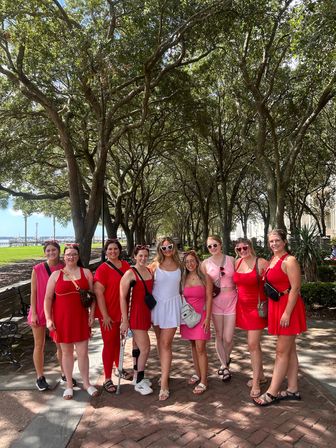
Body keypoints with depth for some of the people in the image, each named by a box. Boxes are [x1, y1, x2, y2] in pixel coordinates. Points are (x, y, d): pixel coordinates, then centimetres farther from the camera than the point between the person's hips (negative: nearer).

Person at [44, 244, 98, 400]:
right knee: (66, 352, 12)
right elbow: (48, 298, 1)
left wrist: (92, 314, -2)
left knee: (83, 352, 5)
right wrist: (48, 319, -5)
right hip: (62, 319, 0)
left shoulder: (86, 273, 3)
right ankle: (69, 385, 27)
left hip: (81, 318, 0)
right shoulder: (56, 274, 2)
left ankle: (86, 383, 24)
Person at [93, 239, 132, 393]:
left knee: (118, 341, 21)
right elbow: (98, 293, -15)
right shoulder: (102, 269, -13)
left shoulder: (125, 265, 2)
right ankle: (107, 379, 17)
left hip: (123, 311, 5)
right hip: (109, 314, -5)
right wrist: (105, 315, -17)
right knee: (109, 344, 4)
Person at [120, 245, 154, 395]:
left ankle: (137, 376, 33)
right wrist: (125, 320, -14)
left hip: (146, 313, 6)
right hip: (136, 314, -6)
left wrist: (152, 314, 15)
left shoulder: (149, 271, 7)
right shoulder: (130, 273, -12)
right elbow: (123, 297, -13)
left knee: (139, 346, 16)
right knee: (145, 348, -5)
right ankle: (139, 382, 12)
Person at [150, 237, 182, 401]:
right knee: (161, 342, 13)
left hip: (172, 305, -1)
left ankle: (164, 383, 0)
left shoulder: (179, 265, 2)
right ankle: (165, 372, 30)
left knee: (166, 343, -4)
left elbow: (182, 285, 12)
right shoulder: (155, 265, -2)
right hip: (157, 304, 1)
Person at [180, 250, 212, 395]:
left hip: (201, 314, -4)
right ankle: (197, 374, 27)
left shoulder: (205, 278, -5)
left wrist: (207, 318, -10)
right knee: (193, 346, 12)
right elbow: (181, 298, 9)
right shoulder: (183, 279, 5)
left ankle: (203, 381, 1)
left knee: (200, 347, -7)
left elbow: (209, 298, -5)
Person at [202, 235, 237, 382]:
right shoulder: (205, 263, 1)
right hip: (215, 301, 1)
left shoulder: (231, 260, 2)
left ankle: (225, 361, 30)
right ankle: (225, 366, 27)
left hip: (231, 300, 0)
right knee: (219, 335, 8)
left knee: (228, 337, -1)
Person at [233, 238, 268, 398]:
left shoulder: (261, 263, -14)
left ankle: (256, 382, 7)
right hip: (242, 306, 6)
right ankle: (260, 375, 31)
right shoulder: (237, 262, 5)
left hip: (257, 307, -6)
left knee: (253, 344, -6)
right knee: (254, 343, 16)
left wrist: (265, 303, -14)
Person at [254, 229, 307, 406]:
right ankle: (293, 390, 25)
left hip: (288, 307, -8)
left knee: (282, 351, -1)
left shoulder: (289, 261, -13)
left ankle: (272, 393, 7)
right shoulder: (272, 260, 12)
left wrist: (287, 313, -20)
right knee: (290, 350, 15)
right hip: (276, 307, 9)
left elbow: (295, 288, -17)